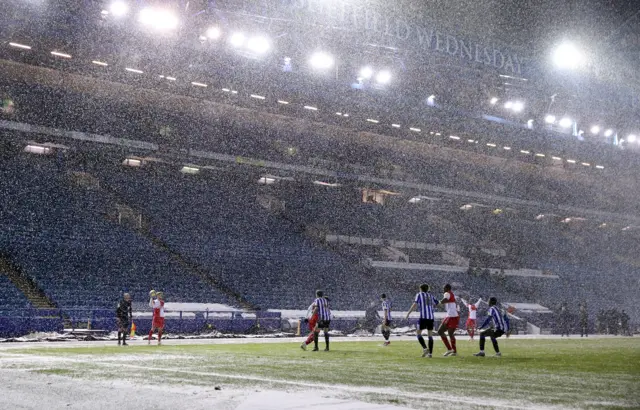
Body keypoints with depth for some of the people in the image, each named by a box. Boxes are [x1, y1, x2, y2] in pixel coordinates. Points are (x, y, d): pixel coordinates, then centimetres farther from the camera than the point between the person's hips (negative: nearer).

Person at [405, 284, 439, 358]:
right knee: (430, 335, 9)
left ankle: (425, 348, -11)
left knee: (418, 333, 6)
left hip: (423, 317, -4)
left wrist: (408, 314, -8)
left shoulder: (419, 294, 6)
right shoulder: (431, 296, 19)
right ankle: (430, 353, 2)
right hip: (431, 317, 4)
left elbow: (414, 305, -7)